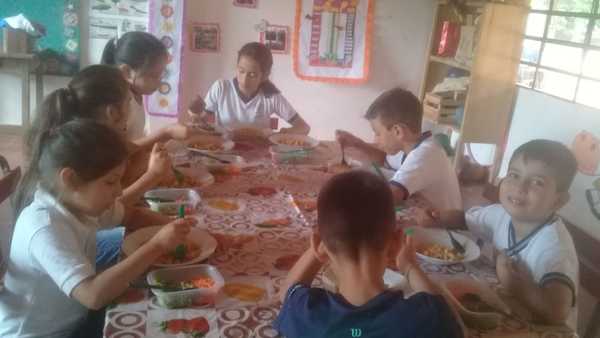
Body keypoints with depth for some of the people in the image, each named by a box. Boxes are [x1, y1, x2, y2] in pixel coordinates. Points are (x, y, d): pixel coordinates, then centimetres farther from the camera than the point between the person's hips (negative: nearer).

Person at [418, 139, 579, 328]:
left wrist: (509, 279, -27)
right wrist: (434, 220, -8)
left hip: (545, 330, -5)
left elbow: (556, 313, -37)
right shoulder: (502, 214, -8)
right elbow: (463, 217, 10)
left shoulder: (554, 246, -26)